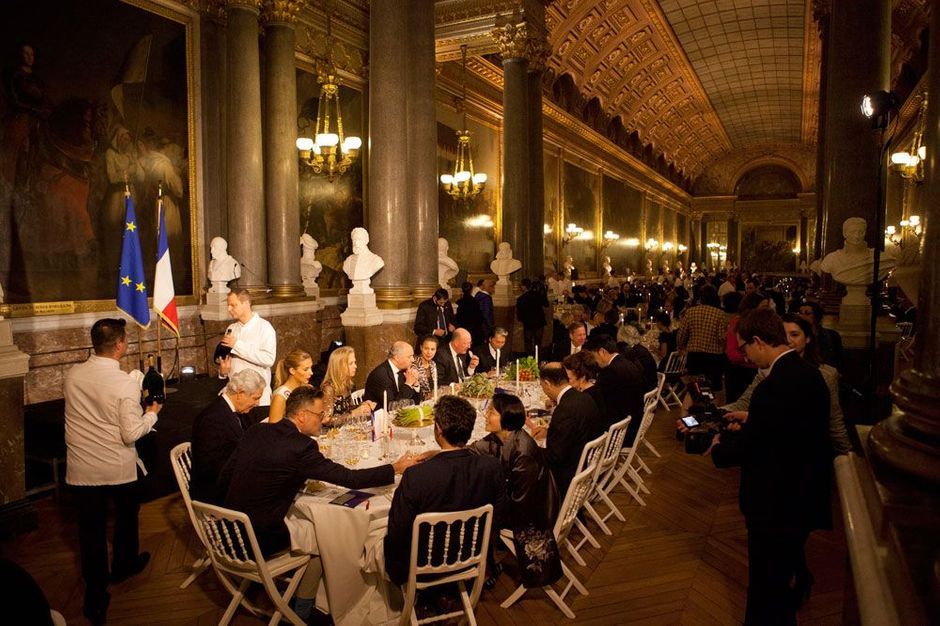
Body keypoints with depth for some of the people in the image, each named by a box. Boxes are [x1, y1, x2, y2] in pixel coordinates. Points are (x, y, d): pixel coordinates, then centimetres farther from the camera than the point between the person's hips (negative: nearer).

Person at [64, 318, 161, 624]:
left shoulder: (72, 375, -5)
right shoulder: (125, 384, -21)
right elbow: (131, 434, -18)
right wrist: (152, 413, -2)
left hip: (82, 469, 3)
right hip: (118, 469, -3)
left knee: (92, 530, 11)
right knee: (127, 514, 25)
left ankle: (96, 600, 19)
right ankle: (124, 565, 46)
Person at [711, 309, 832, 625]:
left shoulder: (772, 387, -29)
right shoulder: (811, 373, -1)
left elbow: (745, 449, -20)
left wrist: (718, 448, -1)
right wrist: (750, 422, 16)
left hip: (777, 506, -9)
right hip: (807, 496, 9)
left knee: (766, 591, 10)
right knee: (789, 567, 33)